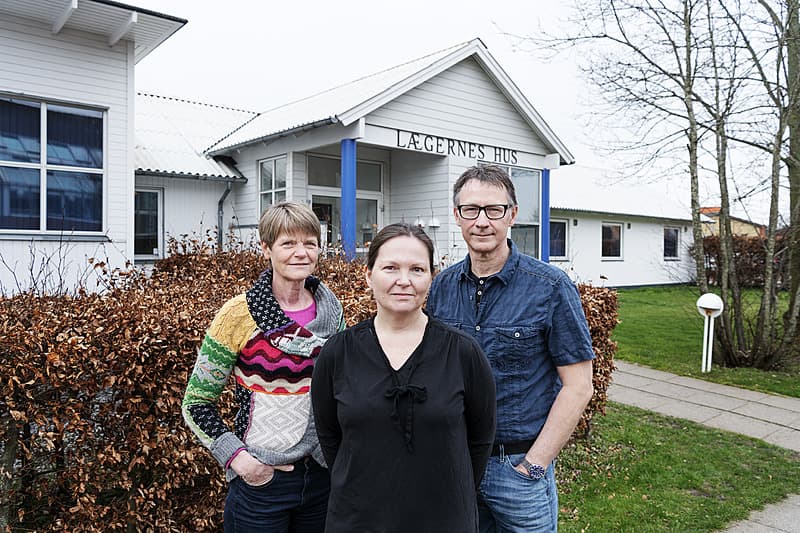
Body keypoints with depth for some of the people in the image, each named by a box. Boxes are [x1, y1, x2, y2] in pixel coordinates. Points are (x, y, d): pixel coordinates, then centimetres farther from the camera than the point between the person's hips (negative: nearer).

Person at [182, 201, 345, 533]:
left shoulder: (331, 309, -1)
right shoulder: (240, 314, -13)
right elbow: (197, 403, -6)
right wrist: (236, 456, -15)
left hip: (324, 473, 4)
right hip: (261, 478, -4)